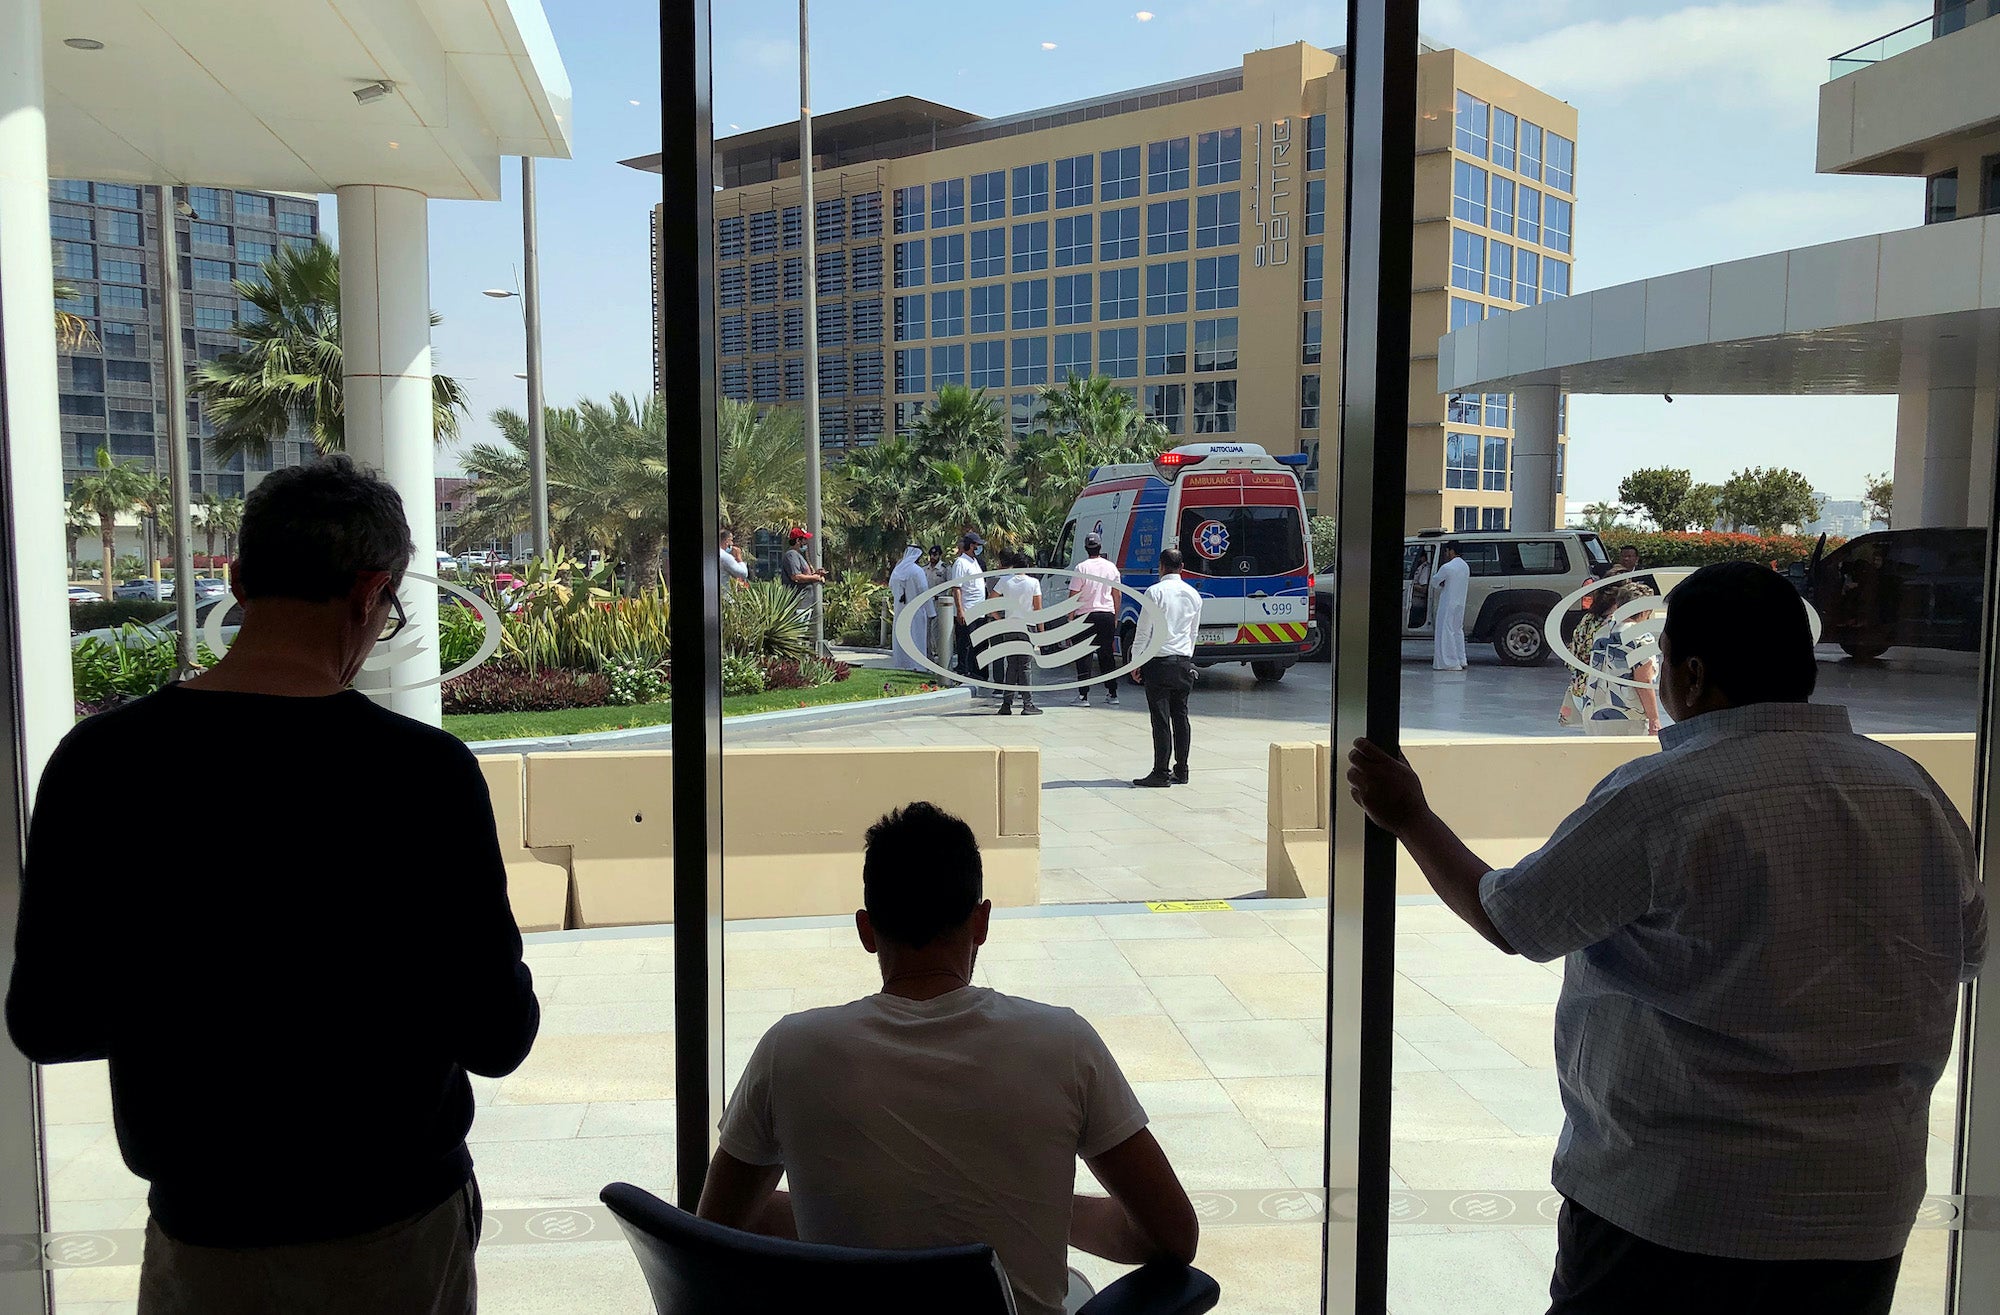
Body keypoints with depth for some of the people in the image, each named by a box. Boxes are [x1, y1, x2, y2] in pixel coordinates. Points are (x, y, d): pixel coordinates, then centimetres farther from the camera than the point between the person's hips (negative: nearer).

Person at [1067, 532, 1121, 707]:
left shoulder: (1082, 568, -8)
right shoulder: (1111, 567, 5)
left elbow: (1073, 596, -8)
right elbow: (1117, 594, 11)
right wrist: (1115, 618, 20)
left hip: (1087, 615, -4)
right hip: (1107, 615, 4)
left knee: (1084, 656, -1)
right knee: (1107, 655, 12)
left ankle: (1083, 695, -4)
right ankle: (1112, 694, 14)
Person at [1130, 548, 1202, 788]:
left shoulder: (1155, 593, -10)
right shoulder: (1193, 594, 8)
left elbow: (1143, 631, -8)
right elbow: (1194, 632, 15)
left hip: (1159, 663, -6)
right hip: (1184, 663, 6)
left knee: (1161, 719, -5)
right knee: (1180, 716, 11)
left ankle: (1160, 773, -3)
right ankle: (1181, 771, 15)